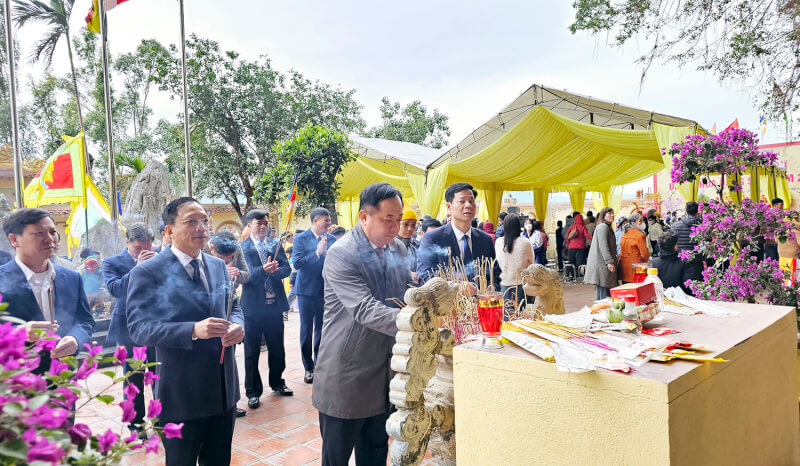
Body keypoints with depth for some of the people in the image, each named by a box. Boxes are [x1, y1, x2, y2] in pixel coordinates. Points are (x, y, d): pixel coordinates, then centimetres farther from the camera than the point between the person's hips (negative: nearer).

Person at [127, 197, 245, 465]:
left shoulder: (218, 265, 8)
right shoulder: (148, 272, -11)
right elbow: (139, 329, -18)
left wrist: (236, 325, -10)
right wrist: (193, 330, -32)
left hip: (223, 389, 6)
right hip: (182, 394, -5)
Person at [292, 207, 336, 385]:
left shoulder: (331, 239, 4)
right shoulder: (301, 239, -6)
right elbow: (297, 263, -17)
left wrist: (327, 252, -17)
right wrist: (318, 252, -22)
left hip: (326, 290, 3)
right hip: (307, 291, -3)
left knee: (322, 330, 11)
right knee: (307, 330, 8)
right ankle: (308, 368, 19)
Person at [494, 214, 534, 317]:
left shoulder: (498, 242, -5)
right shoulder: (525, 243, -11)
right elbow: (531, 262, 4)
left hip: (505, 283, 2)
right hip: (521, 283, -2)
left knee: (507, 317, 7)